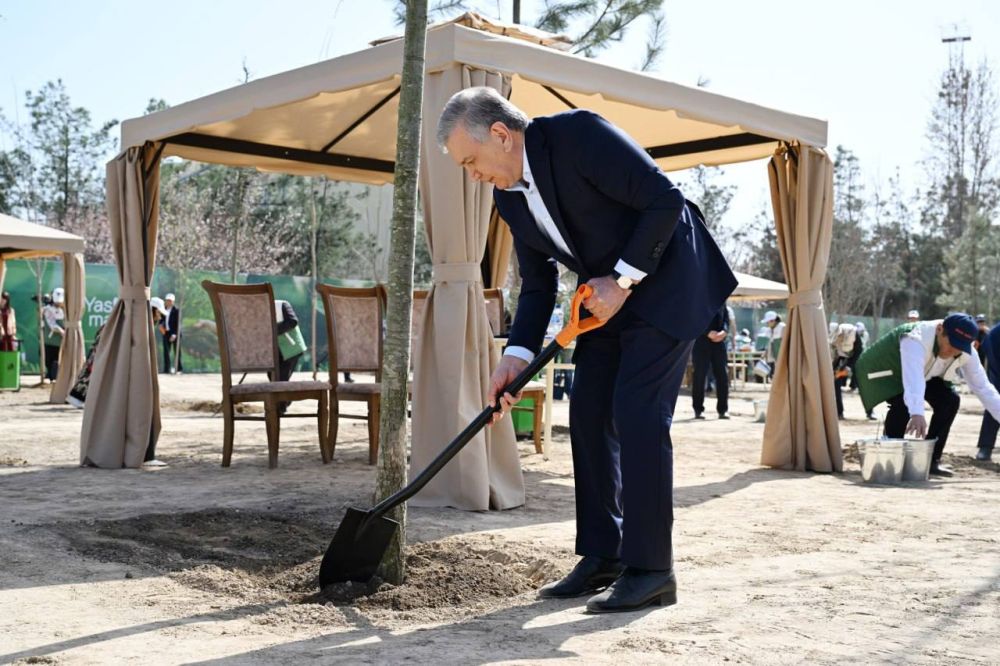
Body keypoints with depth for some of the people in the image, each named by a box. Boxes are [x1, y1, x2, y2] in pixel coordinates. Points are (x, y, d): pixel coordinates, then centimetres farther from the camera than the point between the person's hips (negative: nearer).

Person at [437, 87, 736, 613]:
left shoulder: (579, 134, -21)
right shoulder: (509, 195, 3)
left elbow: (665, 200, -22)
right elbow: (537, 284, 8)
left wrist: (623, 279, -20)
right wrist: (516, 357, -4)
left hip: (666, 279, -8)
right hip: (609, 295, 8)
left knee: (637, 413, -15)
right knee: (588, 414, 3)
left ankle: (650, 569, -8)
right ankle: (602, 557, 12)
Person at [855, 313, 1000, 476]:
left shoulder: (966, 354, -20)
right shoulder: (916, 340, -43)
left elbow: (983, 387, -14)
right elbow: (913, 379, -58)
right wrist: (917, 414, -73)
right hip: (885, 369, -6)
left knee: (950, 400, -12)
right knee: (902, 403, -32)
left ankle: (931, 460, -2)